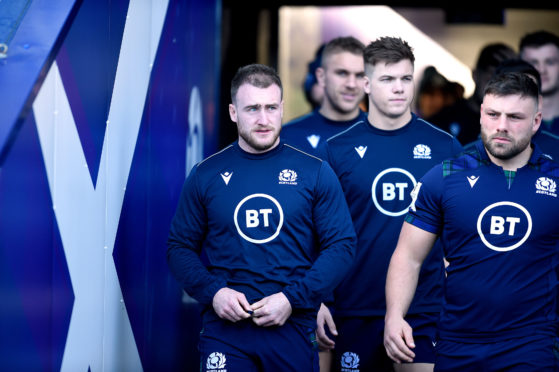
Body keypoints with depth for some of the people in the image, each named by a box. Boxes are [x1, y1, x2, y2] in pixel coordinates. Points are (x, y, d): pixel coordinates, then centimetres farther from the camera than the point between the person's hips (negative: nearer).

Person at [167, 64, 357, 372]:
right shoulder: (206, 175, 6)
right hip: (225, 329, 0)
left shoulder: (315, 173, 3)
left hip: (293, 328, 0)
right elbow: (180, 248, 8)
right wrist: (213, 293, -10)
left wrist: (292, 298, -11)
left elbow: (341, 245, 0)